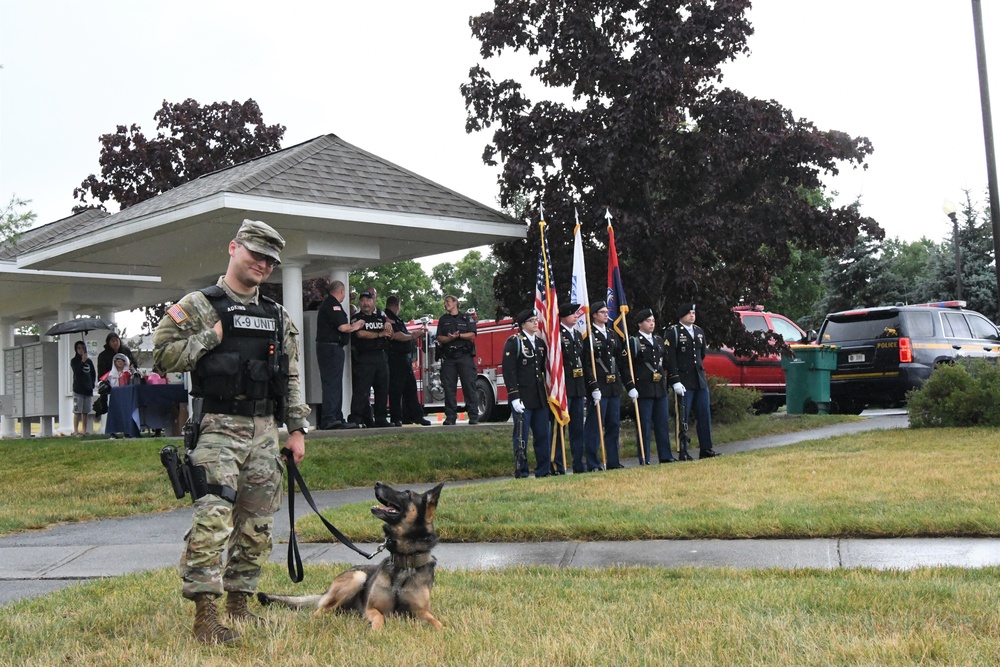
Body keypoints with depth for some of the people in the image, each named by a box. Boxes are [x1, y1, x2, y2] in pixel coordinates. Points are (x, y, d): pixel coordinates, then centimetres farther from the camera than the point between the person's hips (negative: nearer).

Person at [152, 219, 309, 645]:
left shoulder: (278, 318, 16)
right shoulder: (198, 306, 0)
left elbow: (291, 379, 18)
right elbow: (162, 354, -7)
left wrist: (297, 429, 12)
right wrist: (212, 336, -12)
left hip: (265, 433, 6)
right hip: (218, 431, -6)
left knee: (257, 525, 9)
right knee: (213, 518, -16)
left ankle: (239, 600, 22)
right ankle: (205, 613, -13)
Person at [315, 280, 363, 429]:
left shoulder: (327, 304, 21)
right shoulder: (333, 305, -12)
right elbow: (342, 327, -19)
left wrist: (351, 325, 19)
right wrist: (354, 326, -2)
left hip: (327, 348, 11)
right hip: (331, 348, -11)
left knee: (335, 384, 13)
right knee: (331, 384, -13)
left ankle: (337, 418, 17)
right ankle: (328, 419, -17)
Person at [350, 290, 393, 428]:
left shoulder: (381, 317, 16)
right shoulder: (357, 318, 2)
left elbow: (390, 335, 15)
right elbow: (360, 333, -13)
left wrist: (388, 327, -9)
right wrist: (380, 334, -6)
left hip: (381, 356, 5)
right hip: (364, 358, -5)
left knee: (383, 390, 7)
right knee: (362, 390, -11)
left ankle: (380, 419, 15)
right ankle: (356, 418, -11)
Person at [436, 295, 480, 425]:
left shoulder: (467, 318, 10)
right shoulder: (443, 319, 17)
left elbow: (472, 335, -1)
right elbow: (440, 338, 7)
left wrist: (459, 335, -15)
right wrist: (450, 338, -12)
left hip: (465, 356, -3)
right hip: (448, 357, 3)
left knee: (469, 386, -6)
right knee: (449, 388, 0)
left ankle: (474, 416, -6)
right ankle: (450, 417, 3)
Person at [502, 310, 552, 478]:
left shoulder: (540, 342, 15)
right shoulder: (514, 342, -5)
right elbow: (508, 371, -11)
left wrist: (549, 394, 14)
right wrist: (514, 397, -17)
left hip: (540, 399, 6)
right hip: (522, 398, -6)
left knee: (543, 436, 8)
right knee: (521, 437, 0)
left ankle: (544, 471, 16)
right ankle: (521, 473, 6)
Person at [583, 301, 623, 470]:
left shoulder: (612, 334, 16)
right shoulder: (588, 335, -8)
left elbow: (620, 359, 19)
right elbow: (586, 364, -14)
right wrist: (594, 387, -19)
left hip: (614, 387, 7)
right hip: (598, 387, -7)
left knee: (614, 425, 11)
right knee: (594, 426, -4)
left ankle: (613, 462, 19)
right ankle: (593, 465, 1)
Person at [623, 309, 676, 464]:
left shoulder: (659, 341, 15)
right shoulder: (633, 342, -5)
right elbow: (626, 367, -9)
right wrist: (631, 387, -16)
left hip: (660, 389, 6)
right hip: (643, 391, -6)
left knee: (663, 424, 9)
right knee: (644, 426, -1)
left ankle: (665, 456, 16)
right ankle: (644, 460, 3)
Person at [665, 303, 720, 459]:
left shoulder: (699, 331, 14)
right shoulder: (672, 332, -7)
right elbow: (670, 358, -13)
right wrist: (675, 381, -18)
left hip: (700, 380, 7)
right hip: (683, 382, -6)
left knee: (705, 415, 7)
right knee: (683, 417, -3)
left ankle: (706, 449, 14)